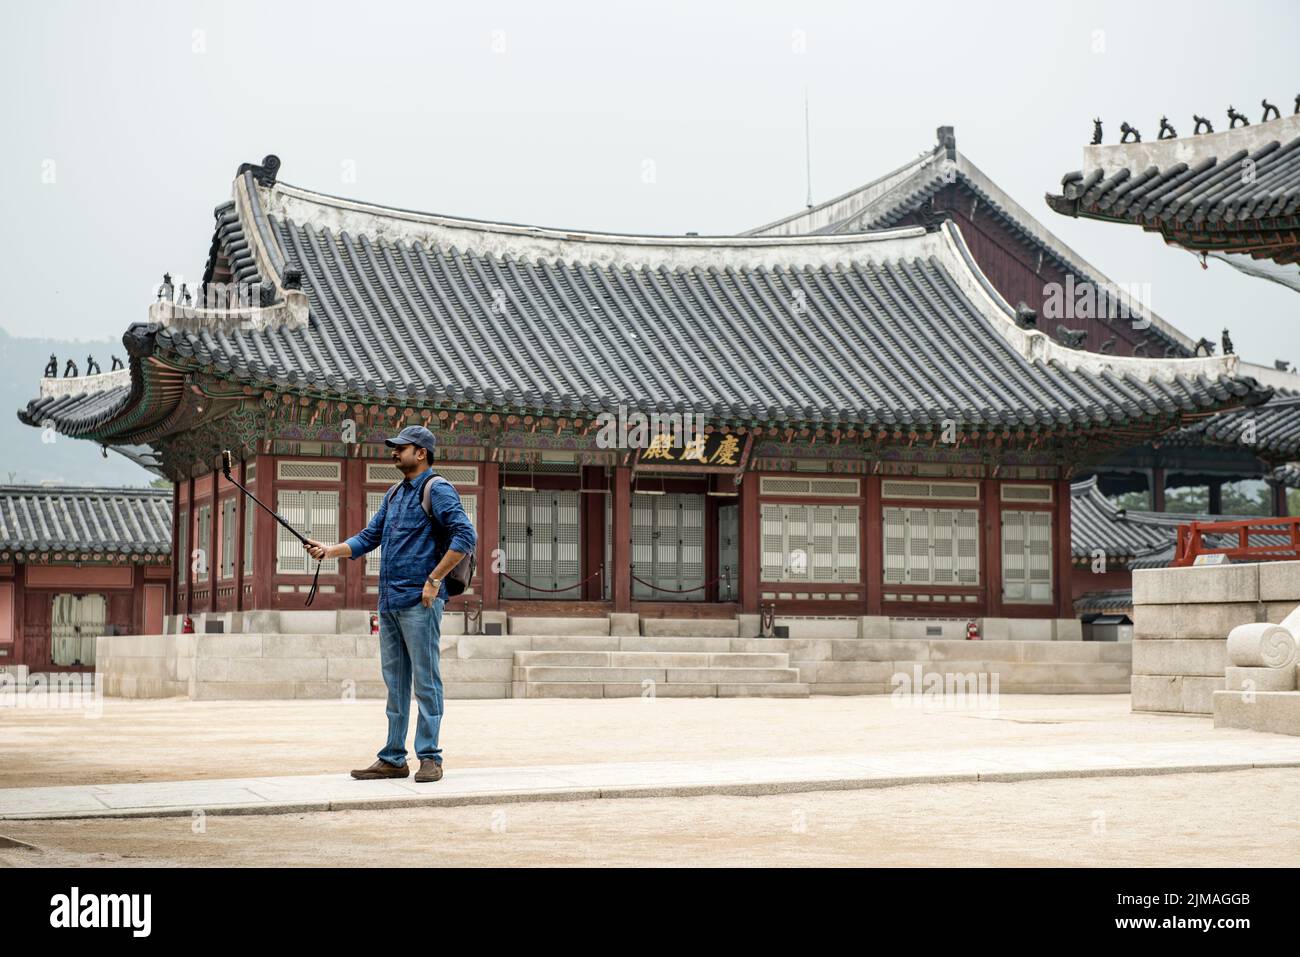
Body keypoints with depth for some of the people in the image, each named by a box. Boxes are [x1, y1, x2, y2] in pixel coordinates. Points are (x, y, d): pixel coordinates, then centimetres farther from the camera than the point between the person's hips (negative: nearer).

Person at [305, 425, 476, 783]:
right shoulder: (394, 495, 20)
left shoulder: (438, 491, -6)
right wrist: (329, 550, 9)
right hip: (388, 602, 9)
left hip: (419, 602, -9)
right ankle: (393, 759, 14)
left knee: (426, 680, -5)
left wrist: (435, 580, -18)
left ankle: (430, 757, -1)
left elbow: (465, 536, -16)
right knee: (395, 682, 10)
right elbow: (368, 538, 23)